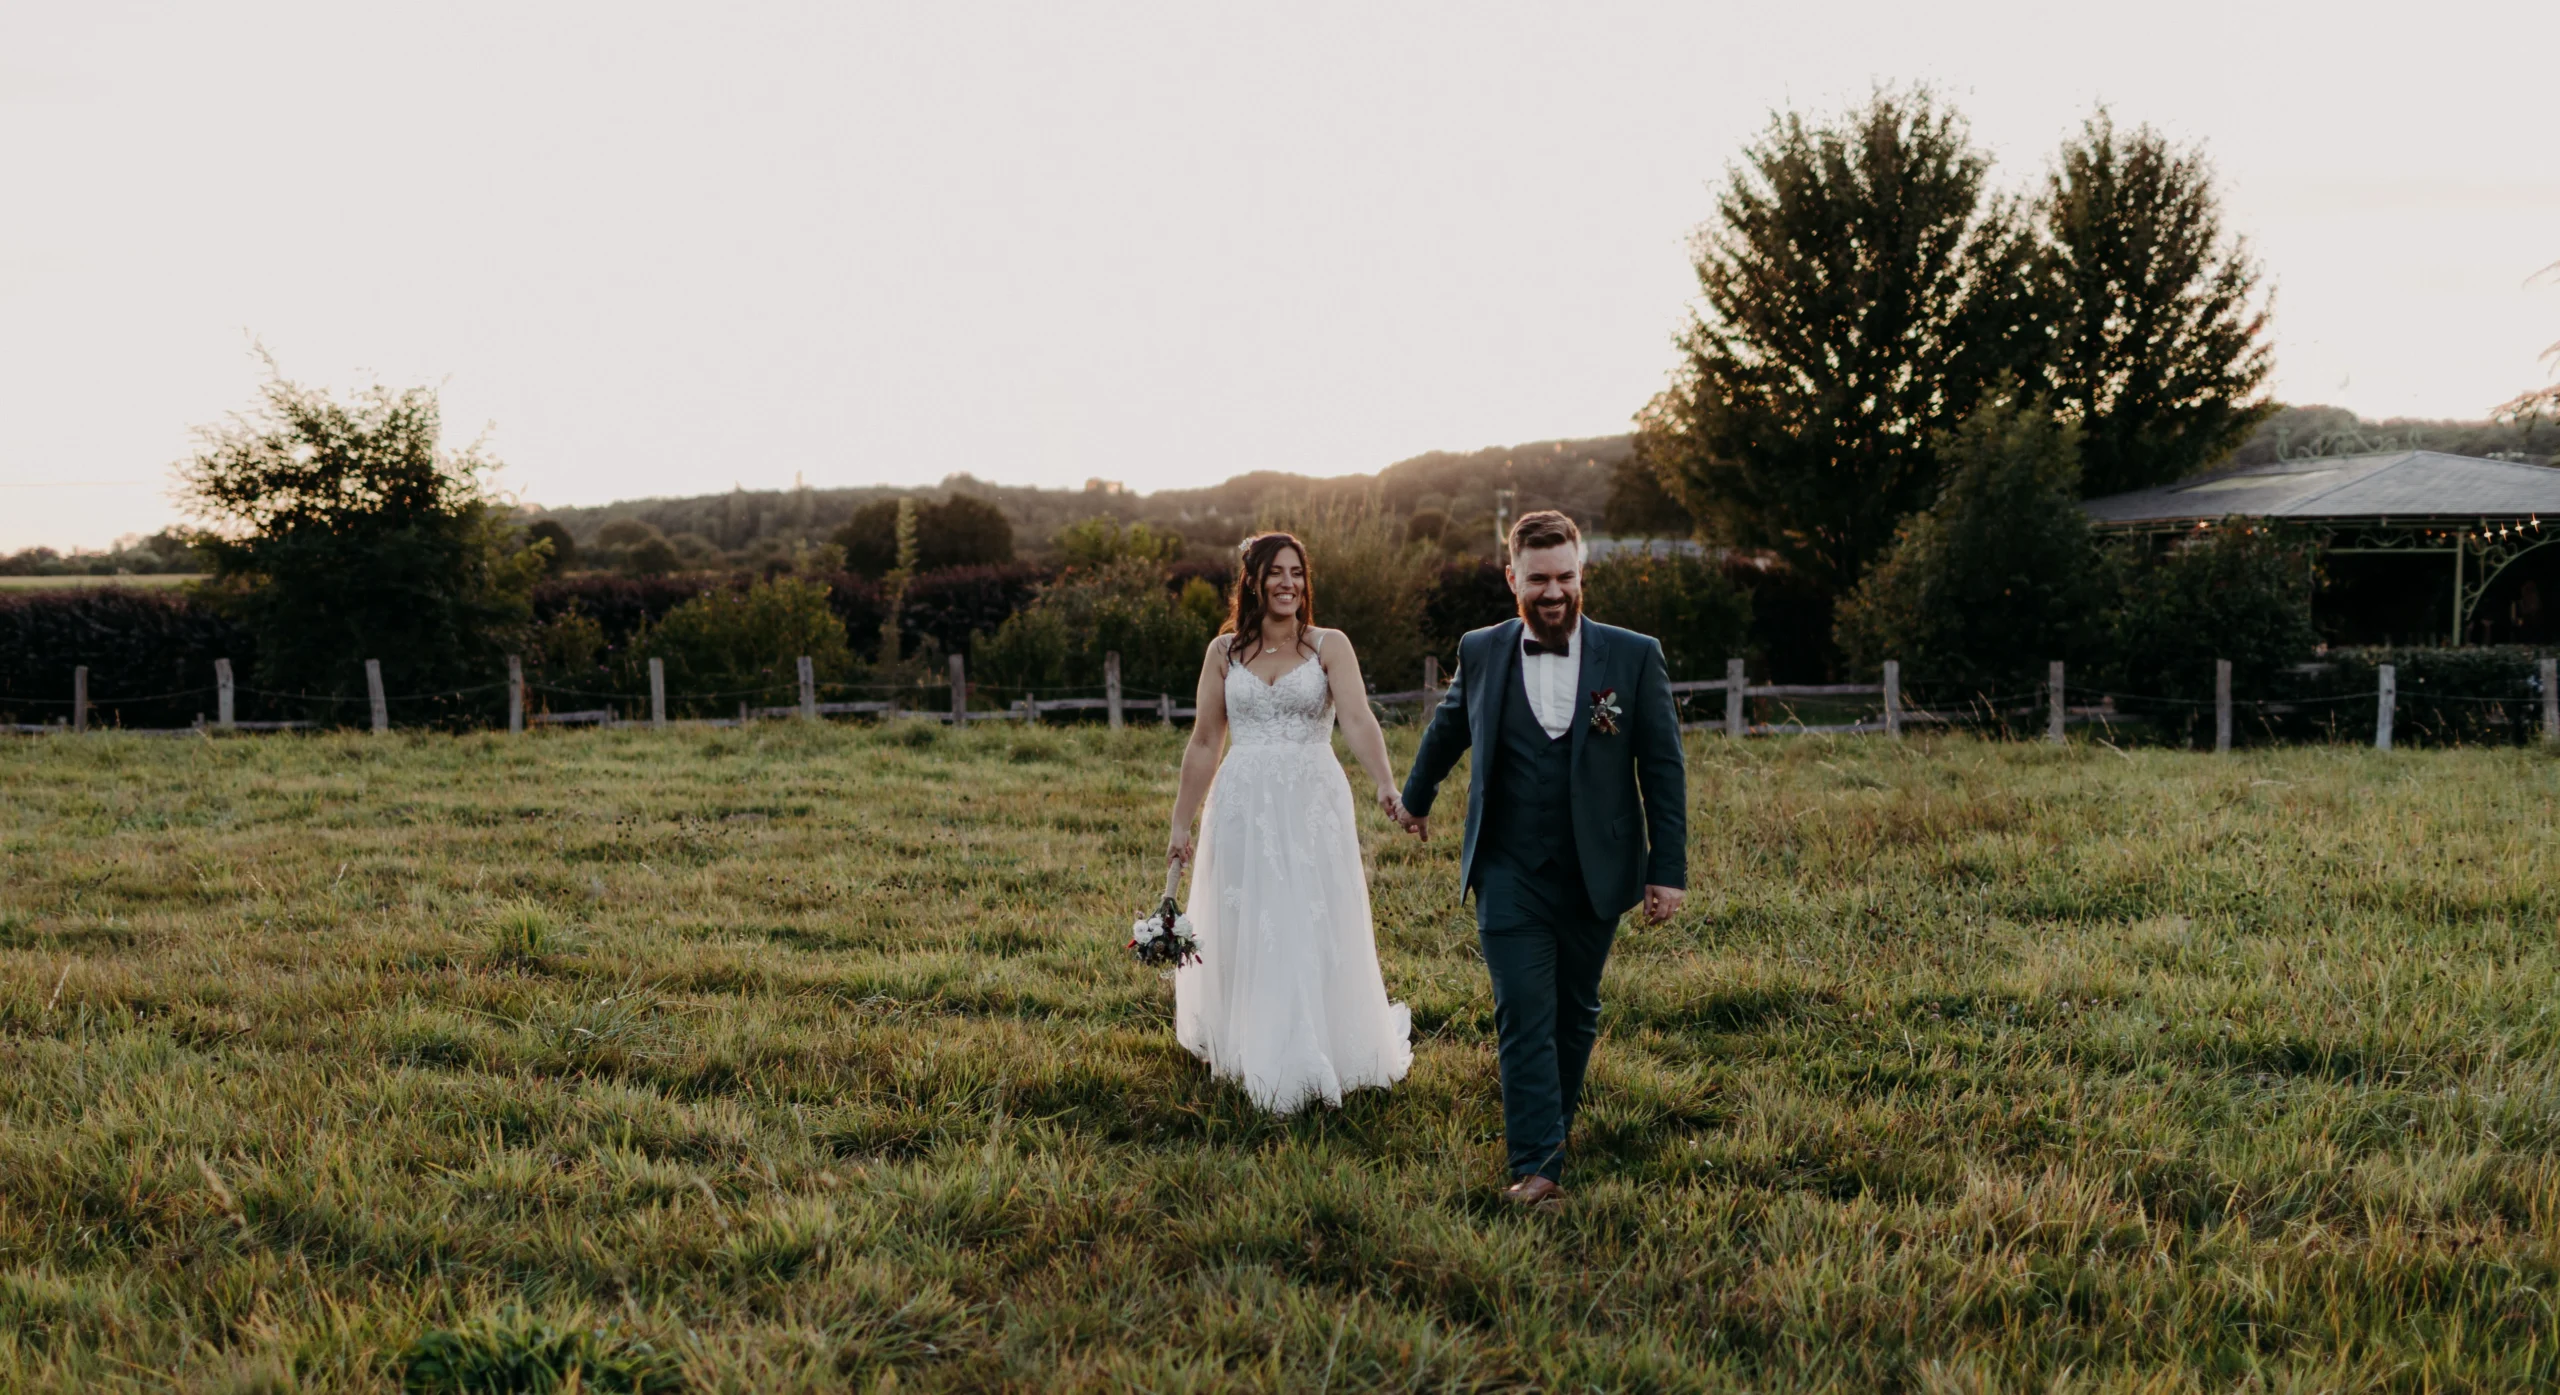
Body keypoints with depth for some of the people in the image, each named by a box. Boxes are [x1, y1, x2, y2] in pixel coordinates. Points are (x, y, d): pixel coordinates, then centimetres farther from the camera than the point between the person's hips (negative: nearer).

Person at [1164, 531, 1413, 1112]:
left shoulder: (1330, 646, 0)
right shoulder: (1224, 651, 7)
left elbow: (1359, 722, -15)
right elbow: (1203, 744, 10)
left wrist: (1387, 785, -32)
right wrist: (1181, 823, 9)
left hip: (1313, 805, -2)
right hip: (1243, 807, 2)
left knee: (1313, 936, 2)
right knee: (1246, 936, 8)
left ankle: (1313, 1058, 16)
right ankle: (1252, 1054, 25)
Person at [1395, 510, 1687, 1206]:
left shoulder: (1634, 657, -5)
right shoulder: (1481, 653, 0)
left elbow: (1663, 769, -2)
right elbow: (1446, 730, 19)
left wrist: (1669, 871, -4)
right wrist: (1416, 798, 32)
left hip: (1594, 878, 1)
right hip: (1508, 875, 0)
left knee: (1576, 1013, 15)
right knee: (1524, 1016, -6)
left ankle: (1558, 1118, 37)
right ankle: (1537, 1163, -3)